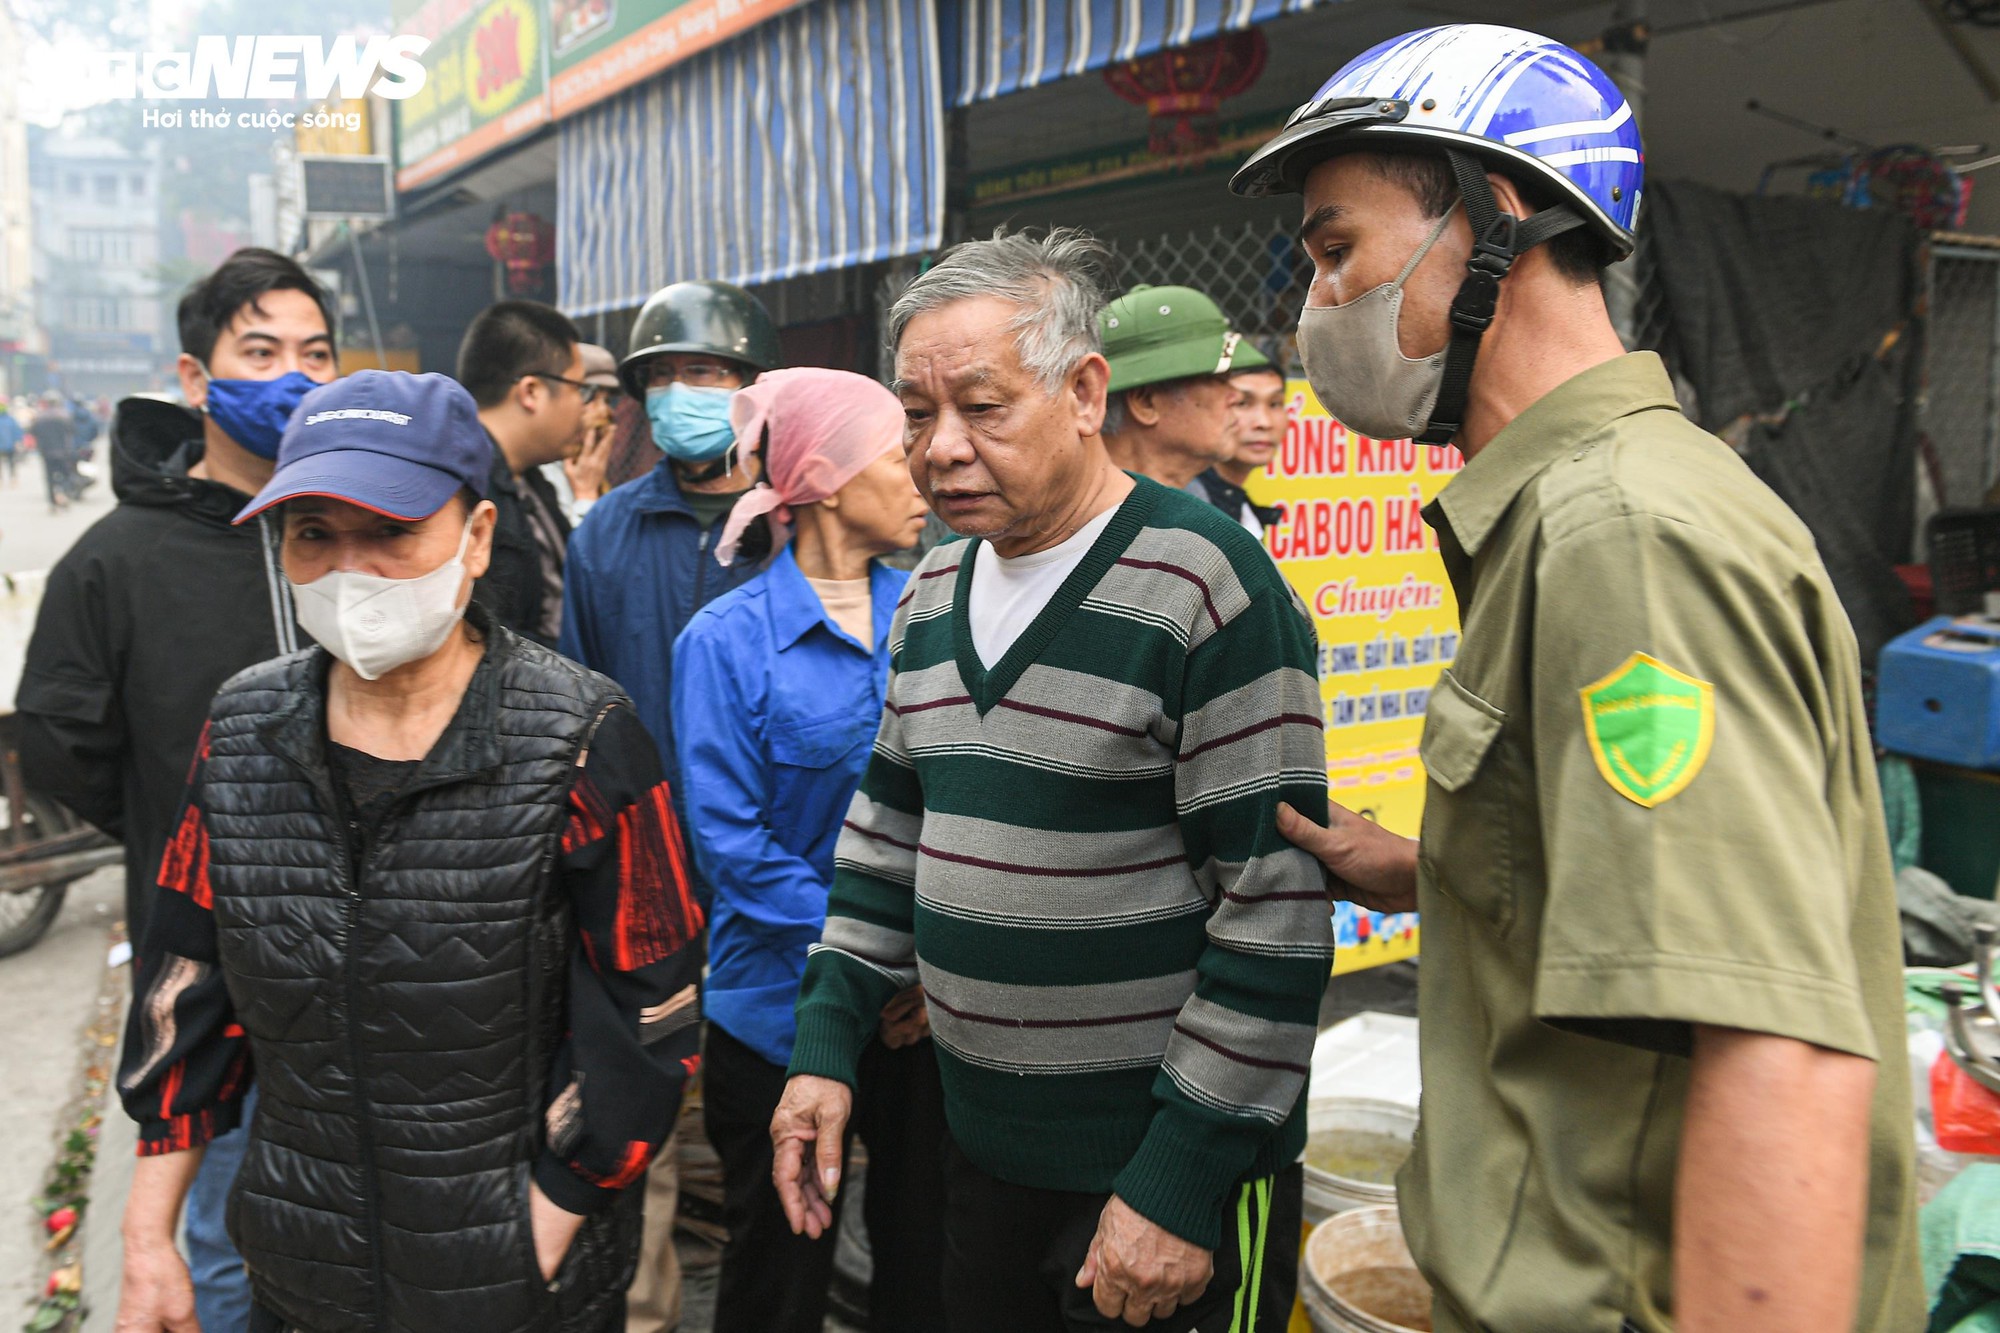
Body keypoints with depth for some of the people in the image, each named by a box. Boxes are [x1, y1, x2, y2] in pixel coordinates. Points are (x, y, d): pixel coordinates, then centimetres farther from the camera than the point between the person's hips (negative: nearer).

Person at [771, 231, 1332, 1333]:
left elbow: (1275, 910, -19)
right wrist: (827, 1047, 9)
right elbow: (888, 827, 15)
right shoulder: (931, 594, 6)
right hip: (983, 1148, 7)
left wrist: (1182, 1186, -17)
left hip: (1169, 1168, -6)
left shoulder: (1204, 586, -17)